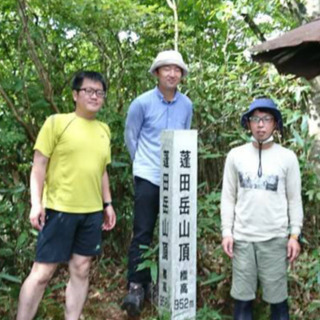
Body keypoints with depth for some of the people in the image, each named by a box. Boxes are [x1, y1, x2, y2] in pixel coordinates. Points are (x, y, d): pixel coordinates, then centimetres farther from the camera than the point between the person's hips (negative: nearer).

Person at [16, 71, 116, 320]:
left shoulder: (104, 130, 12)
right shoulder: (57, 122, -4)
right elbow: (39, 165, -6)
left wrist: (107, 203, 14)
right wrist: (36, 202, -14)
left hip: (92, 211, 5)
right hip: (59, 208, -5)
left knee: (81, 270, 10)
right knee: (43, 271, 0)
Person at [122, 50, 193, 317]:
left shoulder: (186, 105, 2)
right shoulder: (142, 103, -8)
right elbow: (130, 136, 3)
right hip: (148, 177, -3)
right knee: (143, 233, -2)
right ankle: (137, 286, 6)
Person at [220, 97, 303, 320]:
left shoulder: (287, 157, 0)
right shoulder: (236, 155, 2)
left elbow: (294, 200, 2)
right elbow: (228, 198, 5)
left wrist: (295, 235, -3)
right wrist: (227, 232, 0)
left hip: (275, 238, -1)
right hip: (242, 237, 1)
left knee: (277, 297, 6)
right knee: (242, 296, 9)